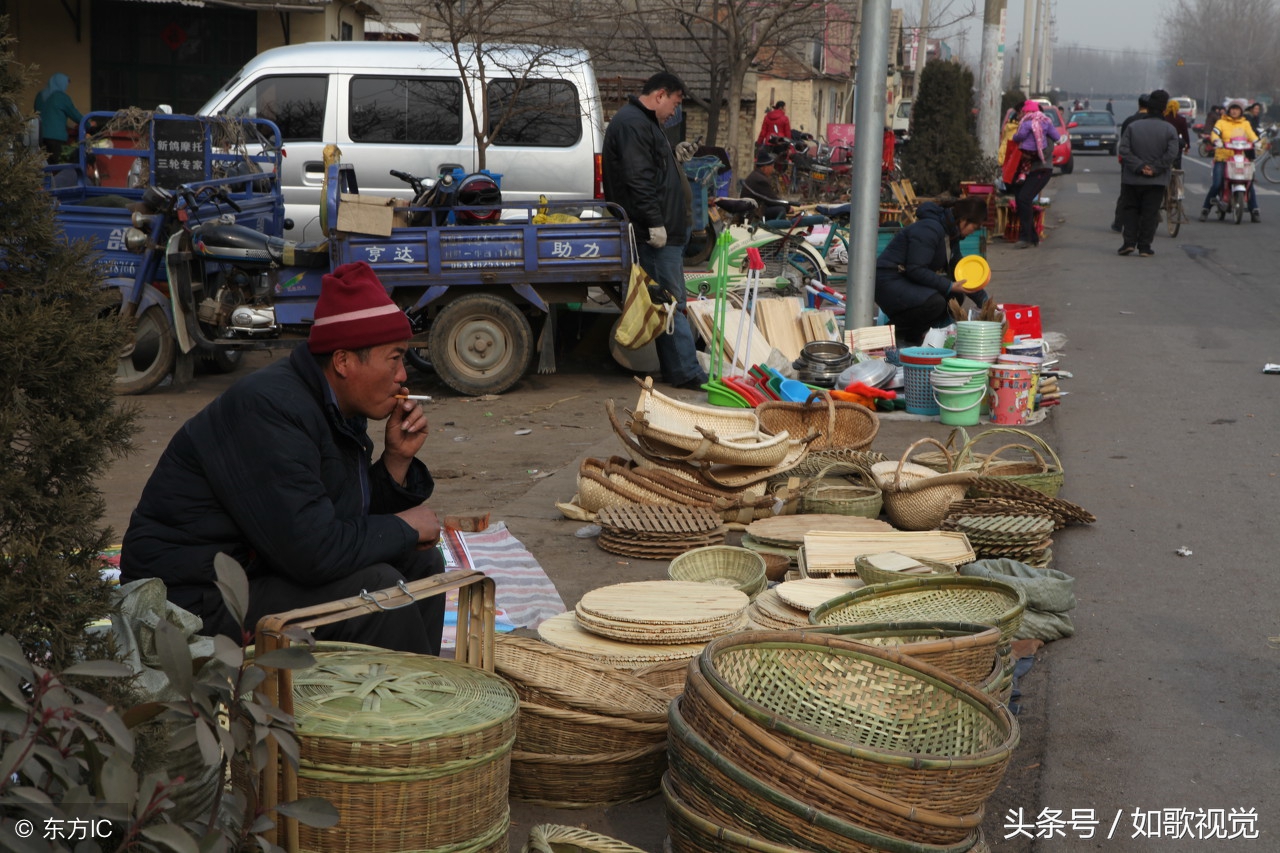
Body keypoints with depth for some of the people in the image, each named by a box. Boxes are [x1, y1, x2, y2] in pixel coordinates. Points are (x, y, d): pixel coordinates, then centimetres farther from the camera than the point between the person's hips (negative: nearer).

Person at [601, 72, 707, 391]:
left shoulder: (642, 122, 23)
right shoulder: (632, 124, -14)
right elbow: (639, 179, -23)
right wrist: (655, 222, -24)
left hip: (663, 231, 11)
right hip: (655, 233, -11)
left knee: (671, 301, 12)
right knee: (672, 301, -9)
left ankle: (682, 368, 16)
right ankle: (685, 372, -7)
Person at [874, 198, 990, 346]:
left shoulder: (951, 236, 12)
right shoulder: (929, 229, -20)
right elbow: (916, 270, -26)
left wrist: (983, 300, 14)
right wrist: (950, 286, -26)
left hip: (908, 281, 11)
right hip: (889, 282, -11)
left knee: (956, 297, 3)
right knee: (935, 302, -31)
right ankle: (895, 331, -11)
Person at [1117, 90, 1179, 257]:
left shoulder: (1132, 127, 0)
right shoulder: (1169, 129, -3)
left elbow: (1124, 150, -9)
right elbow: (1172, 153, -14)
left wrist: (1139, 166, -12)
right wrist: (1155, 168, -11)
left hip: (1132, 180, 1)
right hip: (1157, 181, -1)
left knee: (1130, 210, 12)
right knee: (1150, 213, 5)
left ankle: (1129, 242, 1)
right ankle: (1144, 247, 4)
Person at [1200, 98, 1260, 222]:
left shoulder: (1245, 123, 17)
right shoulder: (1221, 122, 9)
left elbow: (1251, 135, 5)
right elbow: (1215, 134, -7)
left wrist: (1257, 143, -16)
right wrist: (1217, 141, -29)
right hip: (1222, 158, -2)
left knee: (1249, 183, -9)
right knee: (1216, 184, -16)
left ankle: (1254, 211, -1)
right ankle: (1205, 209, -2)